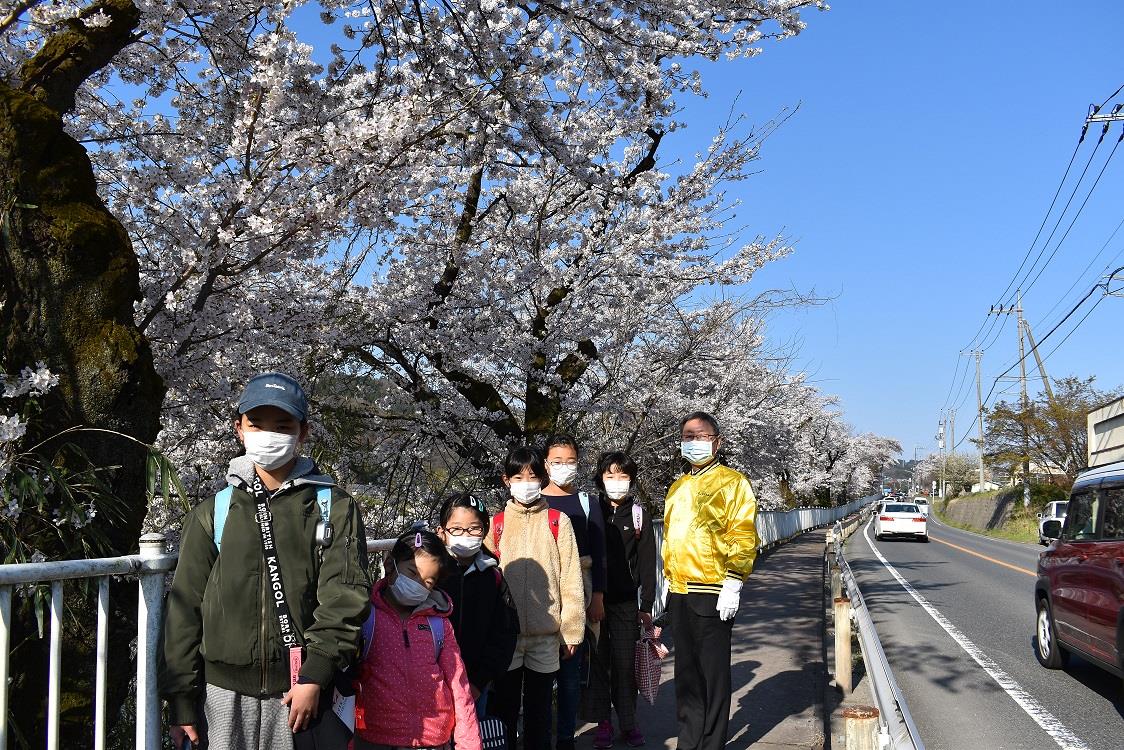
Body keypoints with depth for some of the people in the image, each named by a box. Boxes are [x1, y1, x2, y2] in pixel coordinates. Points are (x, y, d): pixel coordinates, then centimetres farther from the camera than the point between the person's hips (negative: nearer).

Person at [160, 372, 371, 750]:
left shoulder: (334, 509, 2)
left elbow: (344, 598, -6)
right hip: (223, 690, 2)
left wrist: (314, 677, -15)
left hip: (300, 690, -1)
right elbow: (186, 608, 8)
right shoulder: (212, 513, 8)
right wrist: (181, 700, 5)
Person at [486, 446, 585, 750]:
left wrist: (571, 629, -3)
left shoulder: (557, 521, 1)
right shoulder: (497, 523, 4)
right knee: (505, 707, 9)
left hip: (546, 634, -1)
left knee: (539, 708, 11)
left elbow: (570, 577, 0)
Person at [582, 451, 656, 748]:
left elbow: (647, 564, 4)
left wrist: (647, 606, 0)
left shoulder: (639, 516, 5)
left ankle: (628, 722, 16)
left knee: (626, 662, 4)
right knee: (597, 661, 3)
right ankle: (602, 722, 13)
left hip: (625, 601, 0)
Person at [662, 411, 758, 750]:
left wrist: (732, 583, -16)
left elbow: (743, 536, -10)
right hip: (678, 594, 6)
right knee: (685, 671, 12)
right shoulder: (677, 487, 17)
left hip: (712, 593, -6)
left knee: (713, 672, 2)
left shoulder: (732, 482, -3)